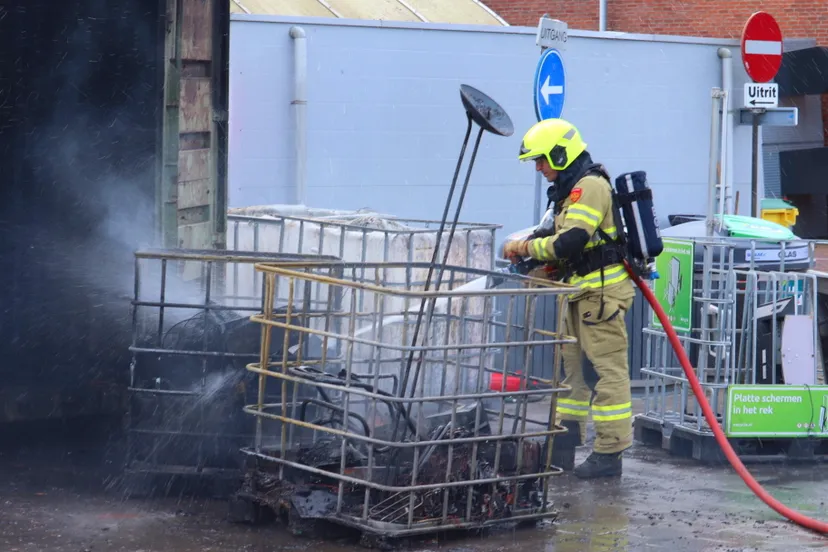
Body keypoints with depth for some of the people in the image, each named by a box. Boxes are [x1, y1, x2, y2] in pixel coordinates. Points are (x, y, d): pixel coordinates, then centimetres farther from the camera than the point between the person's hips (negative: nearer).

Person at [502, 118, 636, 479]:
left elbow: (570, 242, -24)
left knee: (607, 369, -7)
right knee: (571, 367, 13)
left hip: (602, 290, -11)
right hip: (582, 293, 11)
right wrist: (538, 264, 3)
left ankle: (609, 453, -6)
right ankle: (563, 447, 19)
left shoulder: (590, 186, -15)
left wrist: (526, 248, -11)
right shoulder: (570, 190, 18)